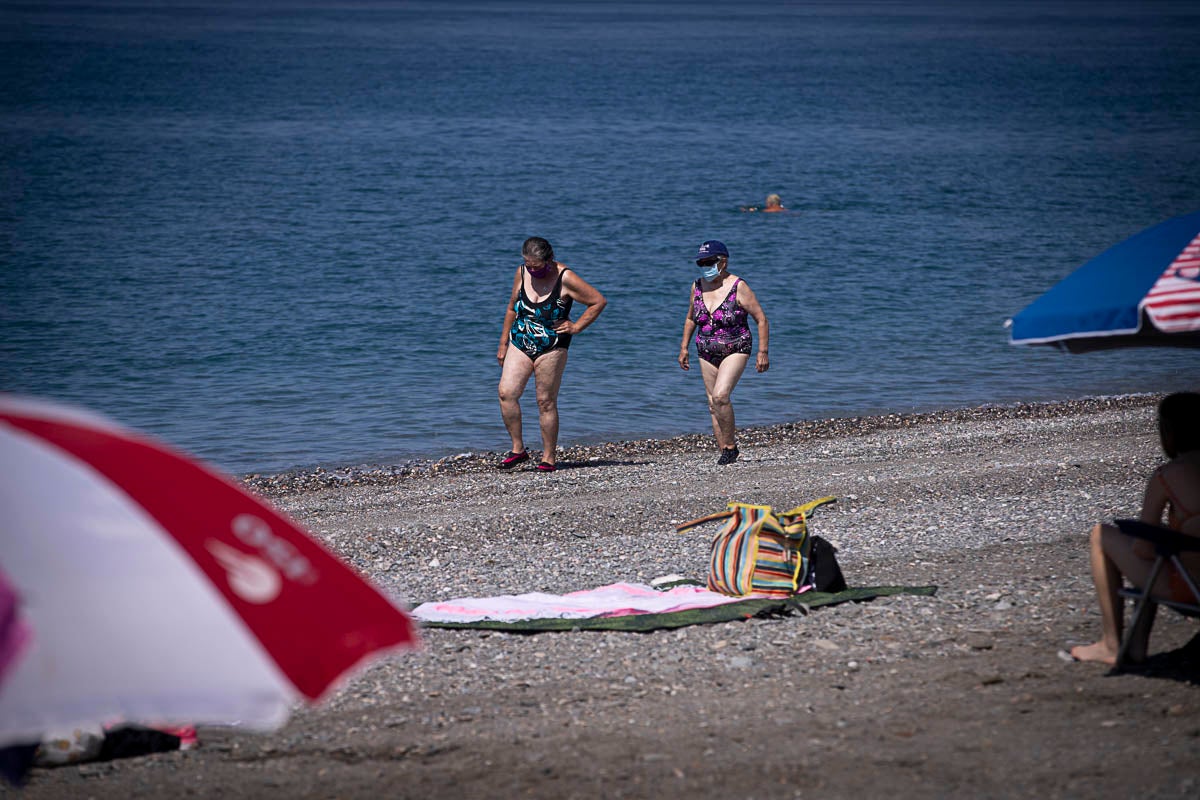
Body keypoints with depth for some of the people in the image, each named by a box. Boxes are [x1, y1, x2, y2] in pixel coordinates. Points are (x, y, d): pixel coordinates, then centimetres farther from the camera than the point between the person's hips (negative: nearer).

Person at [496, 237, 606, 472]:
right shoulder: (522, 273, 4)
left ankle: (549, 457, 9)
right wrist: (503, 343, 18)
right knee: (506, 392, -12)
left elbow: (599, 301, -4)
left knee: (546, 402, -2)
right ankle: (518, 449, -1)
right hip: (520, 344, 4)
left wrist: (576, 327, -6)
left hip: (551, 347, -4)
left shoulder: (565, 278, -11)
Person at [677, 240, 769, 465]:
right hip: (707, 353, 6)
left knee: (720, 396, -22)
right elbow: (690, 319, 19)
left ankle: (730, 445, -9)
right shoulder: (697, 287, 3)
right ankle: (725, 451, 11)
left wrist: (762, 352, -13)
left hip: (735, 351, -6)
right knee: (713, 404, 4)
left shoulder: (738, 287, -13)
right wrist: (684, 348, 13)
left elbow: (761, 319, -9)